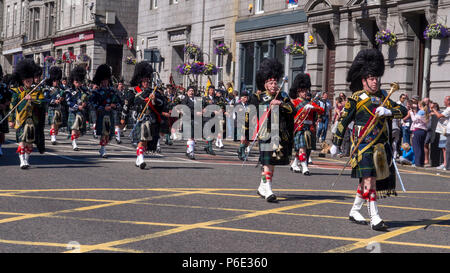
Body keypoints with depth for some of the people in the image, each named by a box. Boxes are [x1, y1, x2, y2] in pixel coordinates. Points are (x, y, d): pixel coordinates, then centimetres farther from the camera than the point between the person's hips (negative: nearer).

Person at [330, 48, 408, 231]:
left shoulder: (382, 96, 14)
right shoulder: (356, 98, -2)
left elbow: (403, 111, 6)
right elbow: (343, 121, 2)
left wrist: (389, 111, -15)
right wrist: (335, 144, 4)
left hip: (382, 146, 6)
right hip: (364, 145, -6)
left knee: (365, 180, 14)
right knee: (369, 180, -13)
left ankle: (354, 212, 28)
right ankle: (375, 219, -16)